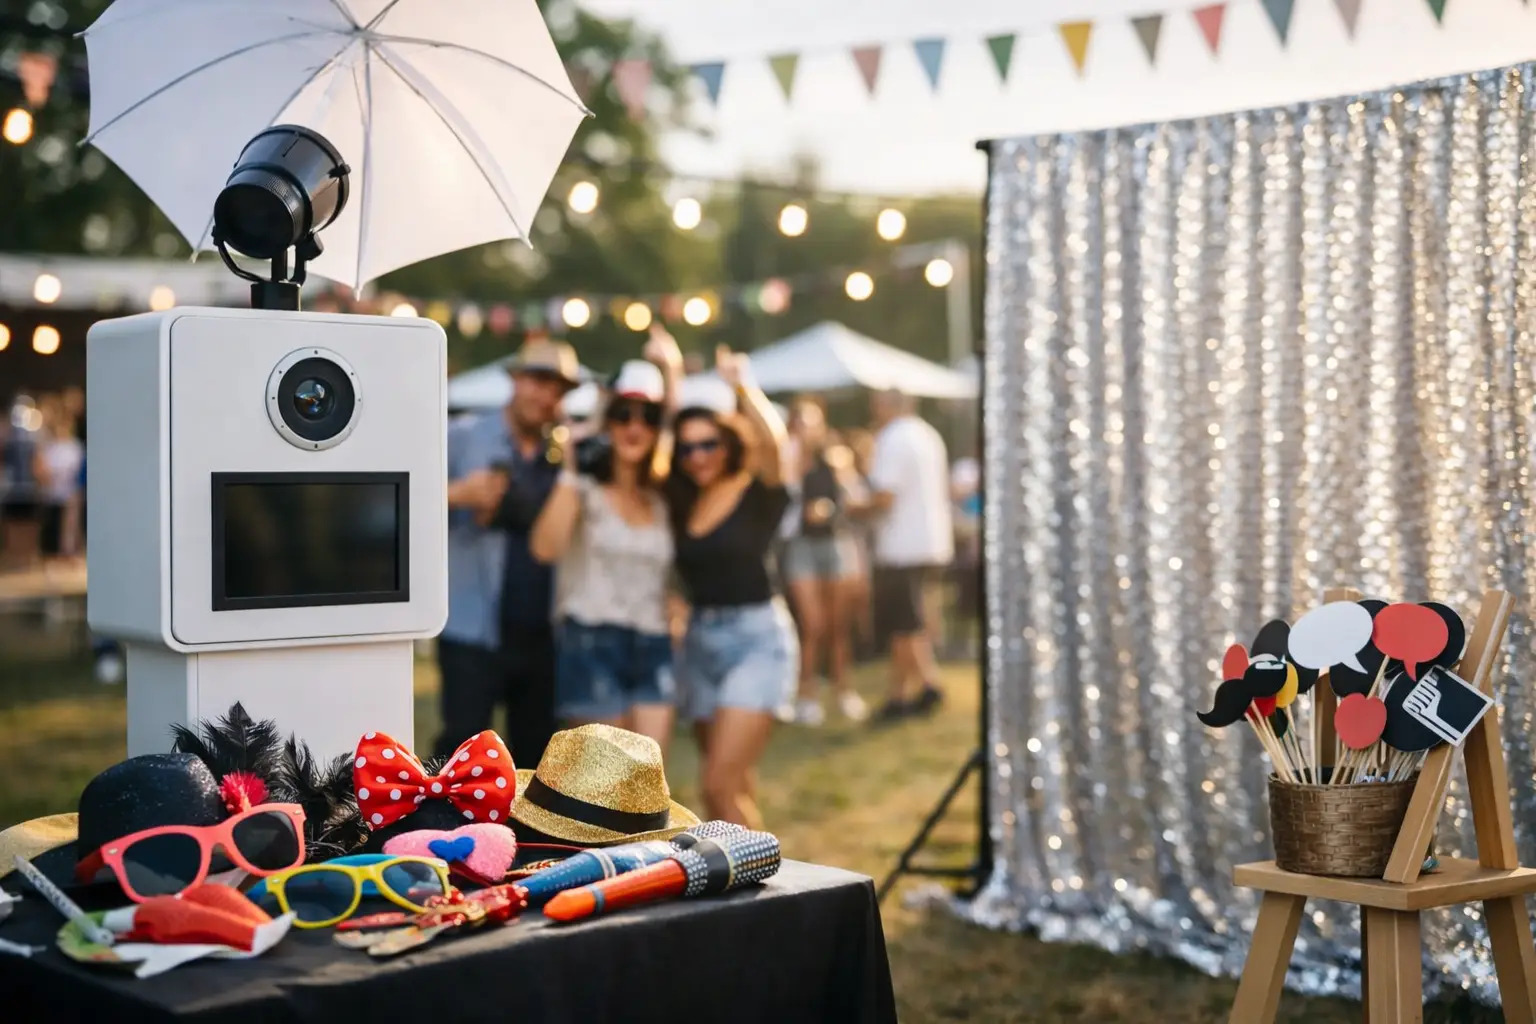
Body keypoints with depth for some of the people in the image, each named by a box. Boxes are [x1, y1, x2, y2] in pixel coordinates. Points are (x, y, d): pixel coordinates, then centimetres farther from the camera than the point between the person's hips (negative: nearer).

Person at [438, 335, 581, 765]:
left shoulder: (567, 453, 10)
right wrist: (458, 494, -21)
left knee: (535, 753, 11)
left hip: (542, 636, 4)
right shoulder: (463, 437, 0)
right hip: (474, 632, -4)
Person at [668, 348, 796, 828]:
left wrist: (742, 387, -36)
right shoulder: (683, 502, 9)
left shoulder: (757, 492, -7)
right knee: (736, 789, 15)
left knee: (721, 785, -14)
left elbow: (772, 440, -27)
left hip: (755, 639, -7)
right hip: (700, 642, 7)